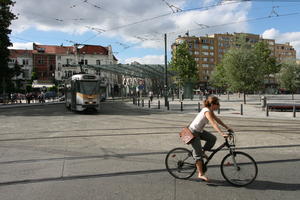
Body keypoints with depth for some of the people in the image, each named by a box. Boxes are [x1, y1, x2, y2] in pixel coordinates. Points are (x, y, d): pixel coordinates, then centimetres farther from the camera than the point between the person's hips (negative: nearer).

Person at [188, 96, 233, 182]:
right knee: (198, 154, -5)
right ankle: (201, 174, 3)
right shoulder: (207, 112, -24)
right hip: (193, 132, -9)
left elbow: (217, 119, 12)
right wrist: (222, 133, -41)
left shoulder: (210, 111, 4)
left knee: (212, 138, -4)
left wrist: (227, 127, 8)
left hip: (199, 131, 9)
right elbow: (214, 124, -34)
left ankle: (203, 152, 14)